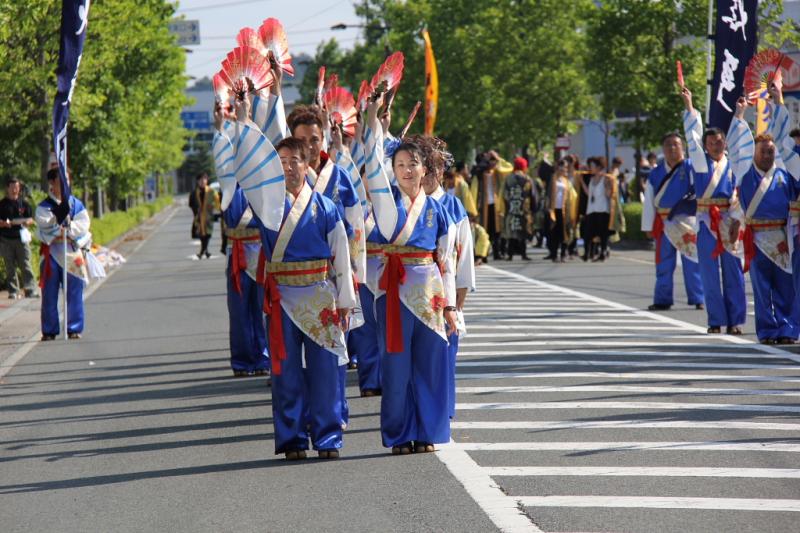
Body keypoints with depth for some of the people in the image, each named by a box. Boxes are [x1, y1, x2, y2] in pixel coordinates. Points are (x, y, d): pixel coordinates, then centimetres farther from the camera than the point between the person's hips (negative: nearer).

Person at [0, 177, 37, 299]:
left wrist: (27, 222, -9)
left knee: (26, 266, -6)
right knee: (10, 267, 2)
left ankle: (30, 290, -8)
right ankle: (13, 291, 6)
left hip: (21, 238, 0)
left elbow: (31, 219, 13)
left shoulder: (24, 204, 9)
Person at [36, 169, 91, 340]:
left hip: (72, 252, 1)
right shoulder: (44, 207, 3)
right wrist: (70, 228, -12)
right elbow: (46, 228, -11)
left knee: (74, 293, 2)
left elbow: (83, 226, -2)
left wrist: (63, 230, -12)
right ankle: (49, 331, 8)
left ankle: (75, 329, 10)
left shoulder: (76, 204, 9)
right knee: (49, 294, 1)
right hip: (51, 253, -1)